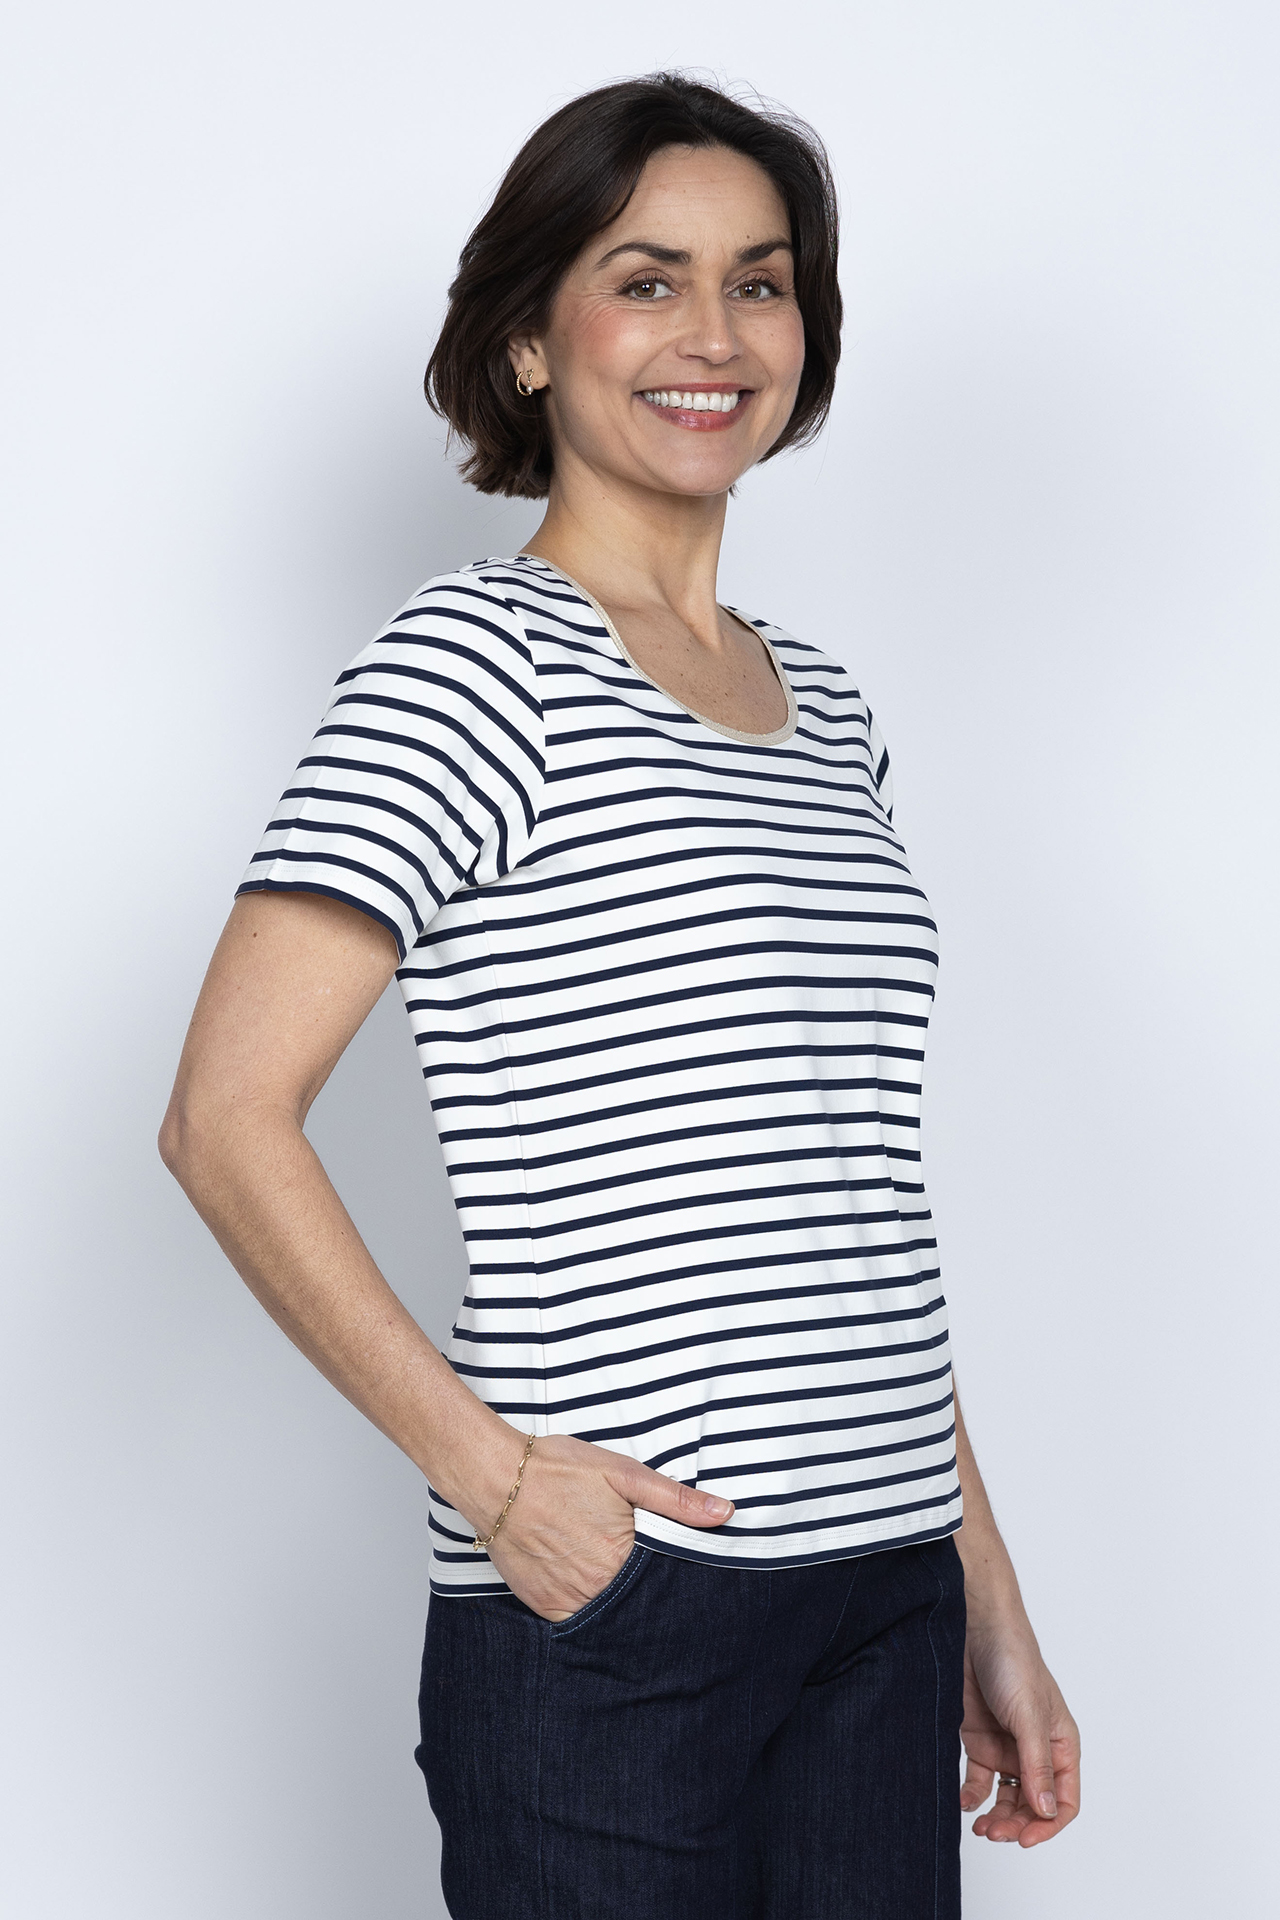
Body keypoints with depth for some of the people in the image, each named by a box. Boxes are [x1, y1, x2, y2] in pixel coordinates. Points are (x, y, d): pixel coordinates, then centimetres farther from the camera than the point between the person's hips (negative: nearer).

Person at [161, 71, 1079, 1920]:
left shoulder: (829, 711, 14)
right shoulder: (477, 660, -6)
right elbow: (227, 1117, -12)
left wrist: (992, 1608, 15)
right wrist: (489, 1468, -16)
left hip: (885, 1603, 6)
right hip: (610, 1603, -6)